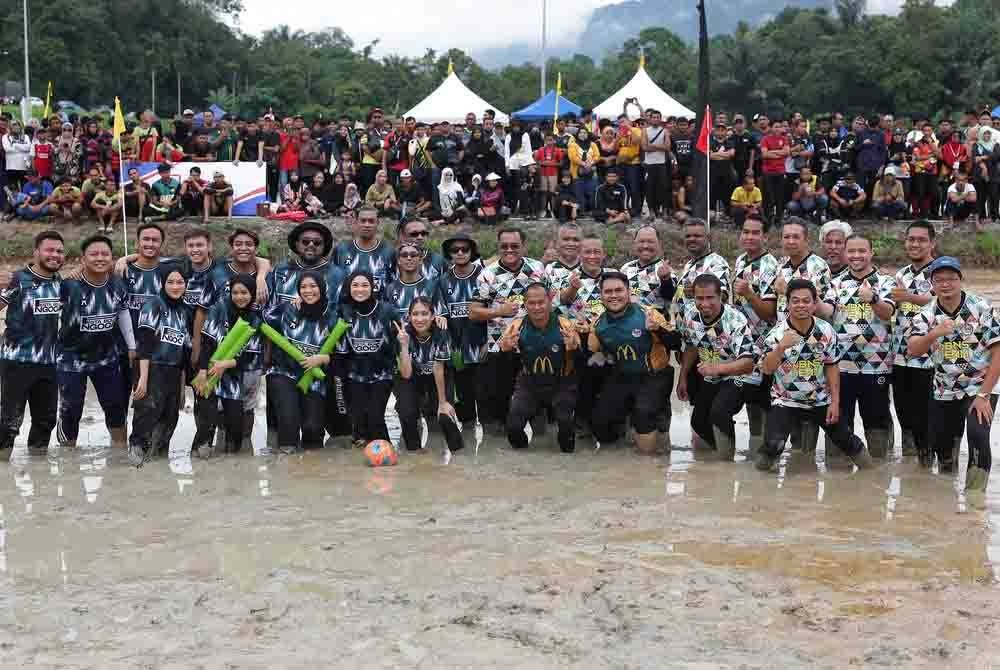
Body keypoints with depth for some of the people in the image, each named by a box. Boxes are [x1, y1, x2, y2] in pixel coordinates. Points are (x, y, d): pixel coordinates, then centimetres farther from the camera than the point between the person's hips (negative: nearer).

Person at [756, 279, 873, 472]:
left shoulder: (826, 331, -6)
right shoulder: (777, 333, -15)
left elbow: (831, 367, 2)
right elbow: (766, 369, -22)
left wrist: (835, 402, -2)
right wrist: (781, 347, -37)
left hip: (821, 401, 3)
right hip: (786, 401, -3)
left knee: (845, 439, 9)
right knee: (774, 445, -23)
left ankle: (869, 470, 37)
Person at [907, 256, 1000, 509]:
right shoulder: (926, 314, -5)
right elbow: (913, 349, -19)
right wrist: (934, 333, -40)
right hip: (945, 391, 3)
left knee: (978, 434, -25)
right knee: (937, 439, 8)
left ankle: (976, 488, -6)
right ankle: (947, 474, 42)